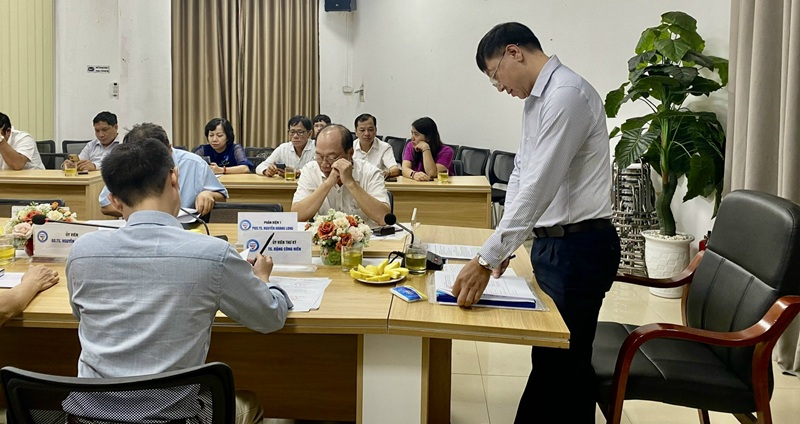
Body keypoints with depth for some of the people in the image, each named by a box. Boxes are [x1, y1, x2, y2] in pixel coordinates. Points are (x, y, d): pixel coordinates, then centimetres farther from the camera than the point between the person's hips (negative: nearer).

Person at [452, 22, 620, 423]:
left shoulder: (566, 95, -19)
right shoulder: (536, 99, 12)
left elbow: (539, 187, -25)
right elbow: (521, 174, 16)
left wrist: (487, 258, -25)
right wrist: (503, 243, 6)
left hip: (578, 248, -9)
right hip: (550, 241, 9)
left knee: (565, 362, 3)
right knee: (546, 356, 18)